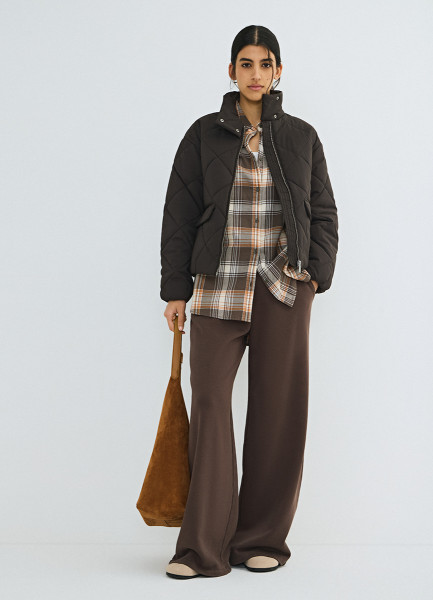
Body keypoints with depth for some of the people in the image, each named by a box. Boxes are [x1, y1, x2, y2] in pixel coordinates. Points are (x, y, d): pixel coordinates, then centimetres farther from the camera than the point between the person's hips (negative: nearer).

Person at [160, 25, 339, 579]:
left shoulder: (302, 137, 10)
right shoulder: (204, 135, 7)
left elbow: (323, 214, 12)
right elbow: (179, 216, 7)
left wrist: (316, 272, -2)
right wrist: (175, 290, 2)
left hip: (284, 287, 1)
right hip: (219, 284, -1)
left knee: (277, 407, 1)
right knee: (209, 399, -9)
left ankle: (263, 538, 13)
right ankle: (202, 548, -4)